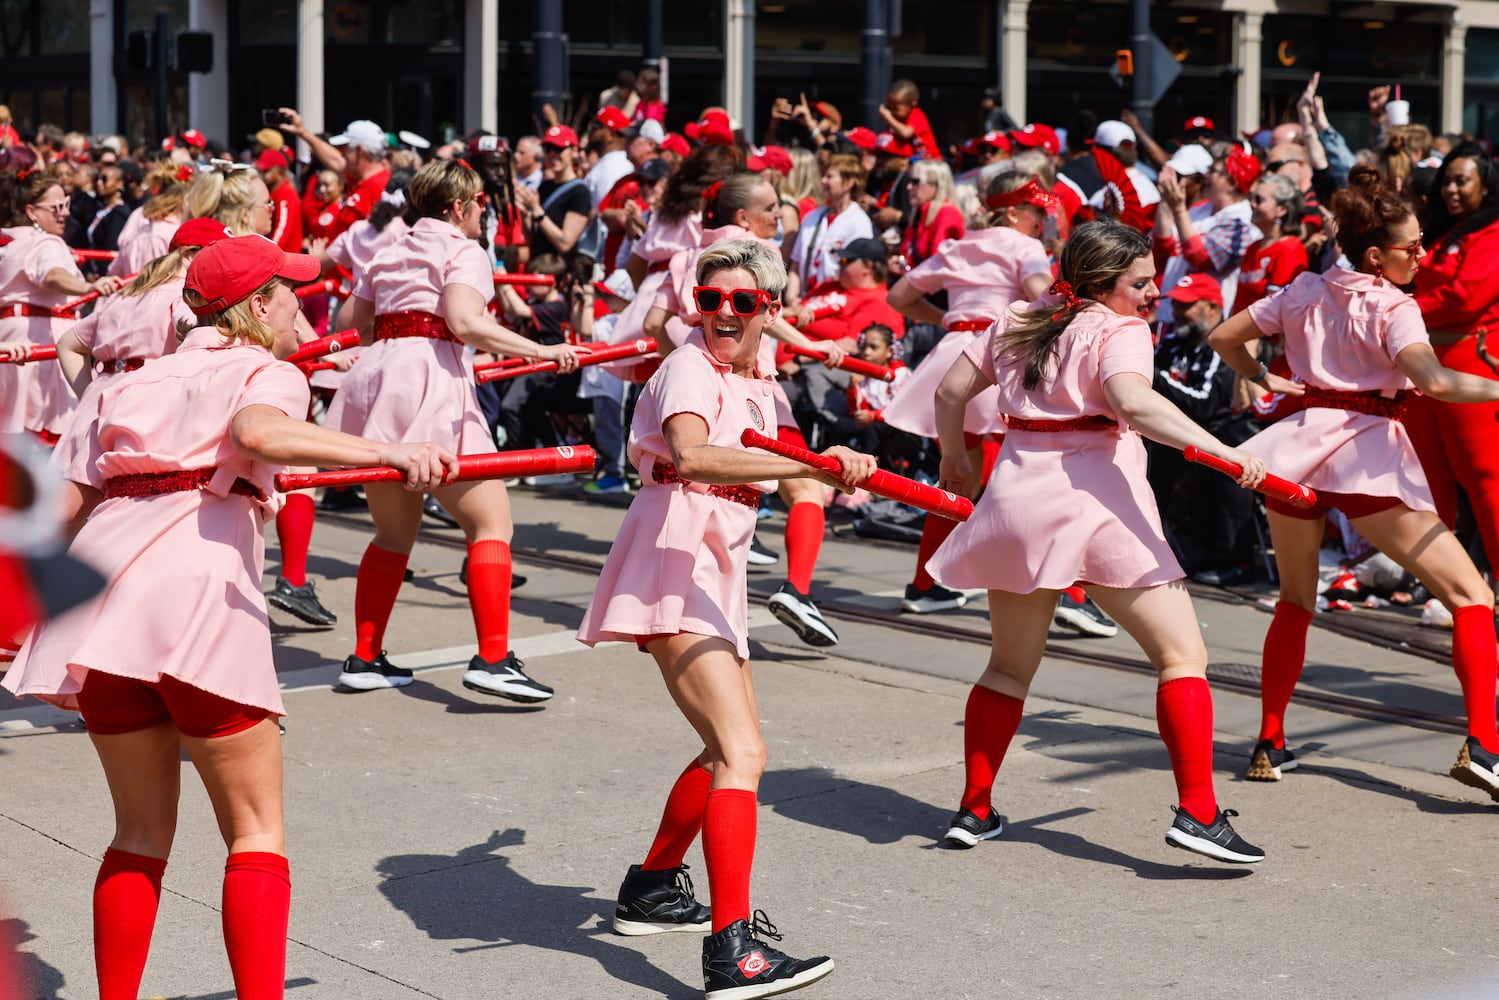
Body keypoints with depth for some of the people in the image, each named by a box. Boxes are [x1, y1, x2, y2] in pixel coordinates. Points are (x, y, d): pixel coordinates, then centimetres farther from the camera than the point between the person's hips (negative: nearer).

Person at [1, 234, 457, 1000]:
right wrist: (388, 453, -28)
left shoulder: (132, 385, 27)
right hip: (197, 588, -6)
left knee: (141, 834, 17)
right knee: (256, 832, 1)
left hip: (100, 574, 6)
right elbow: (260, 433, -16)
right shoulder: (267, 373, 10)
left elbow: (68, 503, 17)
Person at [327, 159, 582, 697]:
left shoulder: (390, 253, 22)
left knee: (395, 531, 19)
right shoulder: (463, 252, 2)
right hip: (429, 380, -8)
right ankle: (492, 658, -18)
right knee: (491, 522, -6)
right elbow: (464, 321, -15)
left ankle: (365, 659, 17)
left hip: (373, 376, 8)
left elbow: (351, 320, 26)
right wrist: (539, 350, -14)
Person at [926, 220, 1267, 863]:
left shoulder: (1018, 324, 16)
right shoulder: (1119, 332, -4)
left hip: (1016, 497, 7)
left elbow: (950, 390, 18)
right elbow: (1131, 401, -25)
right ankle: (1197, 813, -15)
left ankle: (974, 810, 22)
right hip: (1095, 497, -6)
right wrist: (1221, 451, -30)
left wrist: (954, 459, 34)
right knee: (1182, 655, -4)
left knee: (1010, 666, 21)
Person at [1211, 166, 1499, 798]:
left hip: (1299, 449, 6)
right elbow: (1435, 381, -23)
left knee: (1295, 603, 26)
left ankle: (1270, 745, 22)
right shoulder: (1393, 307, -6)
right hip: (1366, 453, -6)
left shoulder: (1305, 291, 11)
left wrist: (1265, 380, 29)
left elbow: (1224, 337, 18)